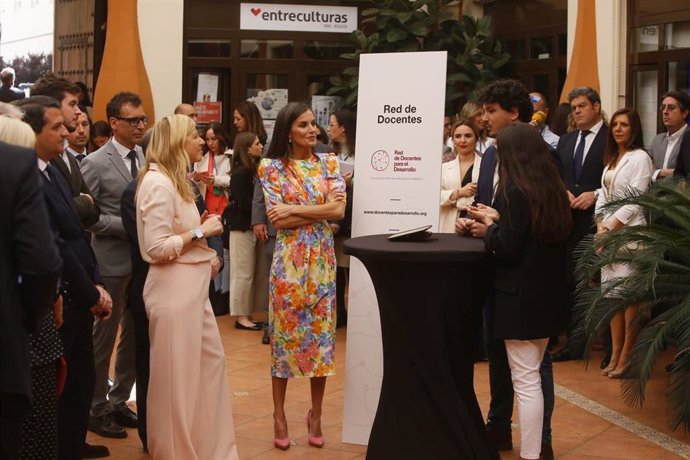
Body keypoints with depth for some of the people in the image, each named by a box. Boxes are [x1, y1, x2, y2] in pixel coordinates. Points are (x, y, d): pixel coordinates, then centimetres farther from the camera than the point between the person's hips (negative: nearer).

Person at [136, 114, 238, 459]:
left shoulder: (175, 179, 15)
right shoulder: (158, 183, -17)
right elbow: (157, 248, -22)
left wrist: (201, 228, 4)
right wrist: (201, 231, -15)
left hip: (192, 285, 10)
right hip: (173, 288, -10)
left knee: (211, 359, 16)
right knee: (177, 374, 2)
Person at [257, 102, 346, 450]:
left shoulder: (328, 164, 5)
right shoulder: (272, 168, -2)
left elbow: (339, 209, -7)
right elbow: (277, 220, -10)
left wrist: (295, 211, -12)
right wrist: (321, 208, -11)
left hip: (322, 259, 3)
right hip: (289, 259, -2)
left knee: (322, 331, 6)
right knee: (285, 331, 3)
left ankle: (315, 414, 18)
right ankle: (279, 414, 14)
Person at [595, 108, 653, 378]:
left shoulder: (640, 158, -7)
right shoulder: (611, 159, 17)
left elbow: (635, 201, -13)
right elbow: (603, 195, 14)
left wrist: (611, 229, -14)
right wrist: (601, 228, -1)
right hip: (608, 234, 8)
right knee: (612, 295, 8)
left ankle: (626, 359, -1)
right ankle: (615, 356, 12)